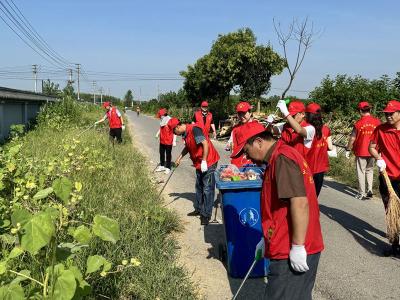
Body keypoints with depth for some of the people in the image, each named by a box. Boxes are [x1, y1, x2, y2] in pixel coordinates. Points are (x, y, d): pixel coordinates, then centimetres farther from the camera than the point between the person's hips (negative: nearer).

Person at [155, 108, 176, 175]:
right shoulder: (162, 121, 2)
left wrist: (174, 141, -20)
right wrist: (158, 134, 1)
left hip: (168, 142, -7)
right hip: (162, 141, 7)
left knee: (168, 155, 5)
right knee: (162, 154, 18)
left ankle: (168, 168, 16)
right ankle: (162, 166, 33)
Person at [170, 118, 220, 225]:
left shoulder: (194, 129, -21)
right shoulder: (185, 133, 7)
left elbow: (205, 144, -27)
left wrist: (204, 161, -26)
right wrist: (179, 158, 23)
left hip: (209, 162, -10)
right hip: (199, 163, 10)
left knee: (207, 189, -5)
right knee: (199, 187, 20)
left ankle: (206, 215, 1)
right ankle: (198, 209, 33)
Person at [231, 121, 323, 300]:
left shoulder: (282, 158, -18)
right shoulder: (278, 157, 15)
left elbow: (300, 202, -27)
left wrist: (298, 247, -23)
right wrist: (267, 239, 25)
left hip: (293, 253, -10)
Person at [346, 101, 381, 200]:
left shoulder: (359, 123, -12)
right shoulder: (377, 121, -3)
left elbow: (352, 138, -8)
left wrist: (348, 150, 3)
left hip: (361, 152, -3)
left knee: (361, 172, 7)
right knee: (370, 170, 19)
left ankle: (362, 194, 11)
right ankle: (369, 191, 13)